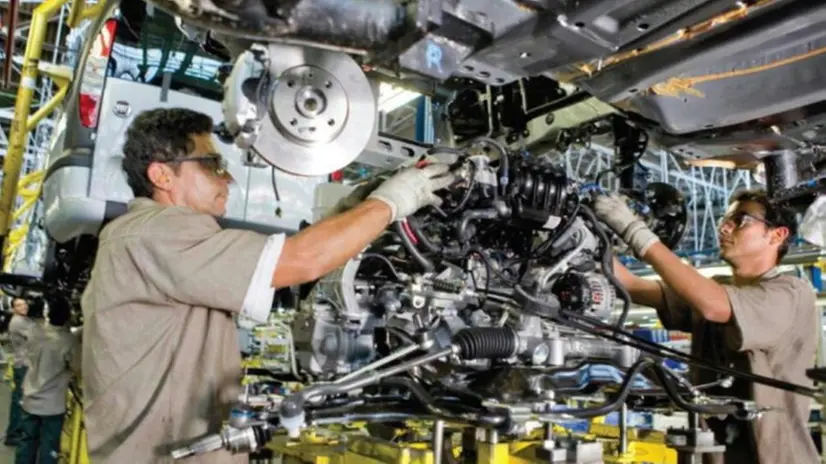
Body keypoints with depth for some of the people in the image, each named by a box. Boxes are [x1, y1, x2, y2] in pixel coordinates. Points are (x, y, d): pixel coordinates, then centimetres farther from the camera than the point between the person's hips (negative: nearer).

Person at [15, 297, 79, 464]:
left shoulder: (35, 331, -8)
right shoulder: (69, 340, -21)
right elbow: (78, 367, -11)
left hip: (30, 401, 5)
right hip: (53, 405, -5)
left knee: (26, 443, 18)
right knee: (48, 449, 6)